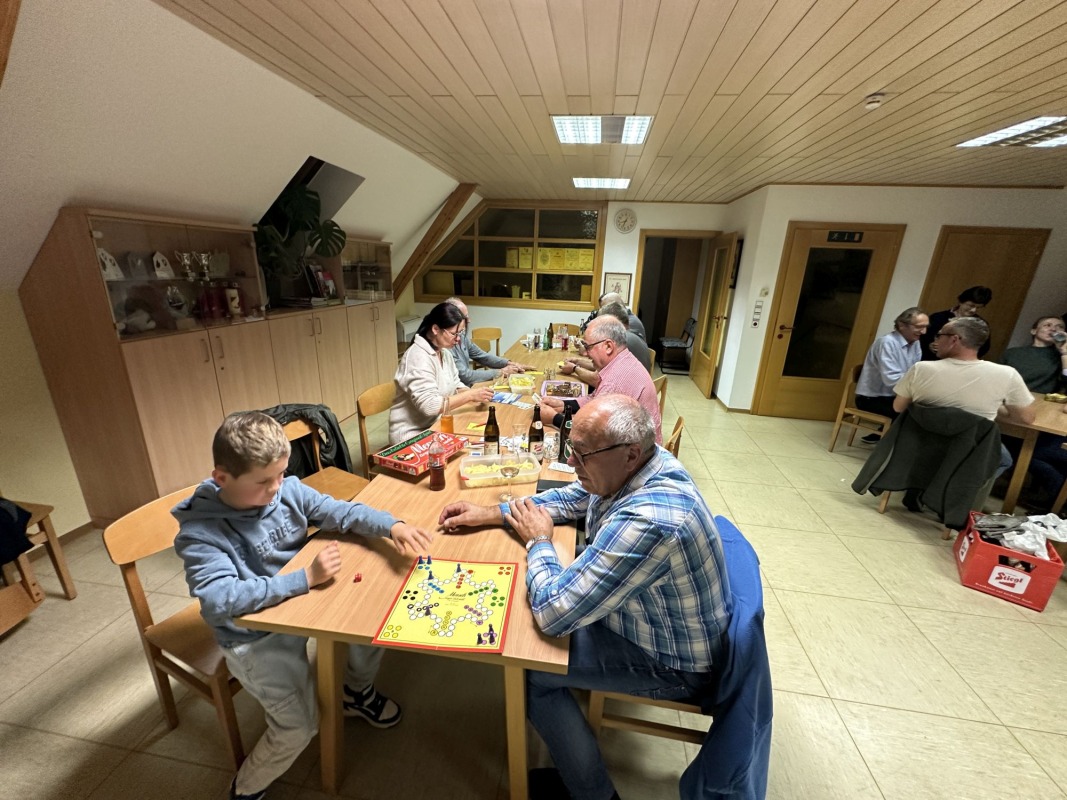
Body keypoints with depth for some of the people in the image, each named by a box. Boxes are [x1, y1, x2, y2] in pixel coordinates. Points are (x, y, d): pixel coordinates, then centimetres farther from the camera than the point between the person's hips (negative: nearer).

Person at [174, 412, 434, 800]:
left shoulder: (287, 489, -10)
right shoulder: (200, 533, -23)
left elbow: (340, 512, -9)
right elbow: (220, 600, -32)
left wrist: (391, 525, -27)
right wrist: (306, 577, -37)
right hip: (256, 637, -5)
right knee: (299, 727, -10)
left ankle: (357, 691, 25)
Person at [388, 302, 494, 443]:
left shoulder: (444, 352, 6)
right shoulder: (418, 357, -22)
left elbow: (456, 386, 13)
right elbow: (429, 405, -28)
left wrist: (474, 394, -7)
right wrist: (470, 395, -26)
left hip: (437, 425, 8)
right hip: (413, 434, -8)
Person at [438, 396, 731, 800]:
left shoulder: (649, 522, -41)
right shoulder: (638, 464, -13)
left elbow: (552, 611, -35)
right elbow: (571, 498, 5)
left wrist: (538, 541, -16)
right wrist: (492, 513, -1)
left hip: (671, 662, -8)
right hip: (648, 611, 8)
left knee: (527, 668, -3)